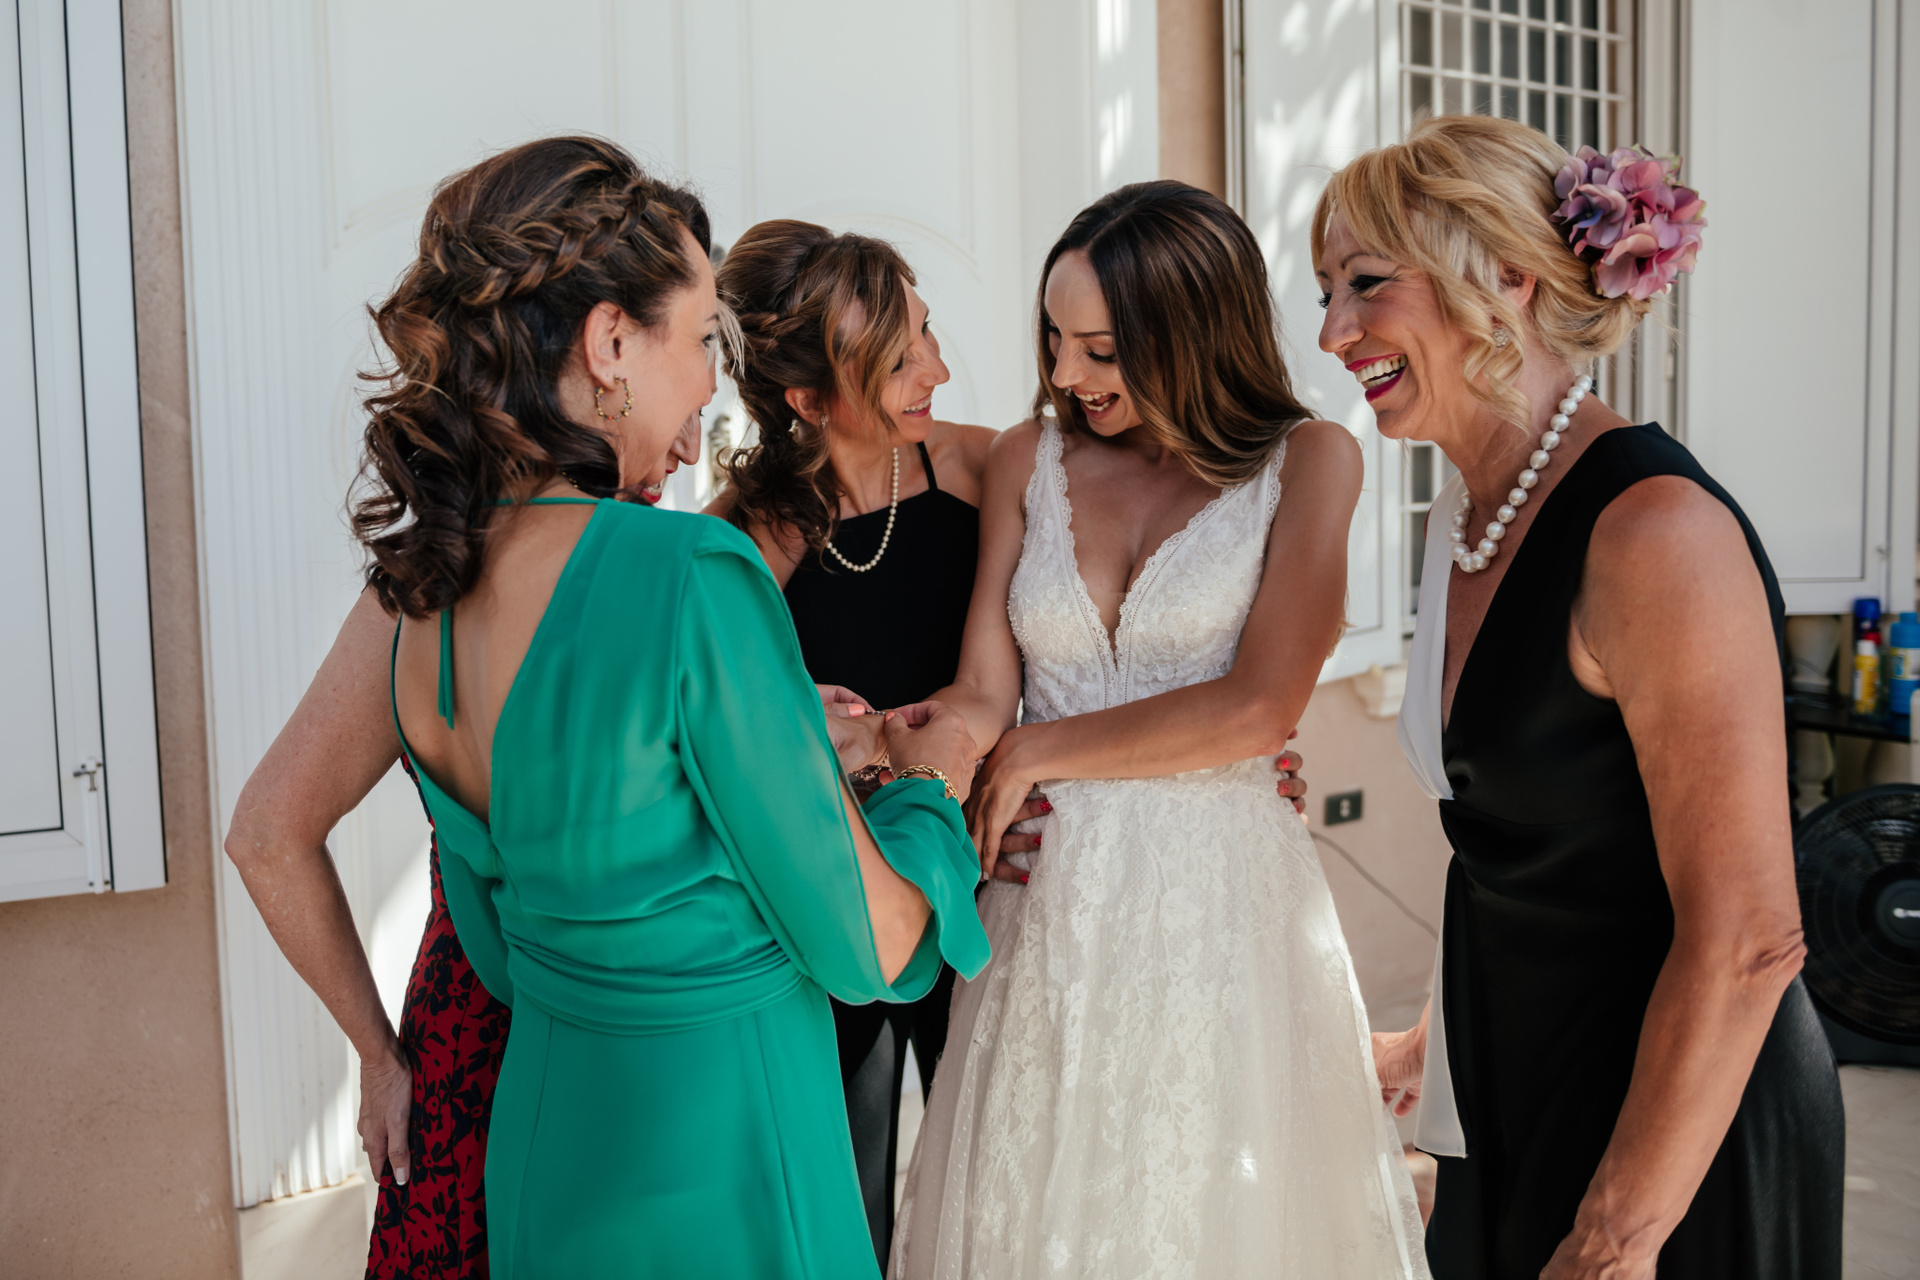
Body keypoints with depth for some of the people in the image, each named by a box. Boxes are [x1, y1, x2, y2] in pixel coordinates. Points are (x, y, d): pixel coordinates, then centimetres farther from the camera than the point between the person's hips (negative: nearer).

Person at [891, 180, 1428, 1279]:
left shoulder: (1307, 461, -2)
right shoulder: (1031, 460, 8)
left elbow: (1258, 708, -12)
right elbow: (981, 695, 3)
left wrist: (1034, 754, -7)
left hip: (1220, 897, -3)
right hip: (1049, 898, 3)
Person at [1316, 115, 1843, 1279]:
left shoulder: (1658, 529, -24)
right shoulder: (1469, 517, 2)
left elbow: (1745, 940, -23)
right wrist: (1443, 1038, 19)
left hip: (1682, 1149, -7)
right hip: (1511, 1107, 8)